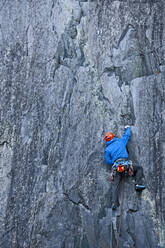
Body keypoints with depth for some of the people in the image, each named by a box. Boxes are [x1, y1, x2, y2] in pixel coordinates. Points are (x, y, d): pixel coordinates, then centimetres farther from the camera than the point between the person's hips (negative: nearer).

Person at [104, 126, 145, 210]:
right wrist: (128, 128, 47)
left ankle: (114, 202, -14)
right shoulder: (121, 141, 15)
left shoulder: (107, 149, 15)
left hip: (116, 167, 2)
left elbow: (108, 161, 11)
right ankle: (138, 184, -3)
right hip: (126, 164, -1)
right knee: (139, 168, 18)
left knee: (116, 185, 1)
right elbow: (127, 134, 29)